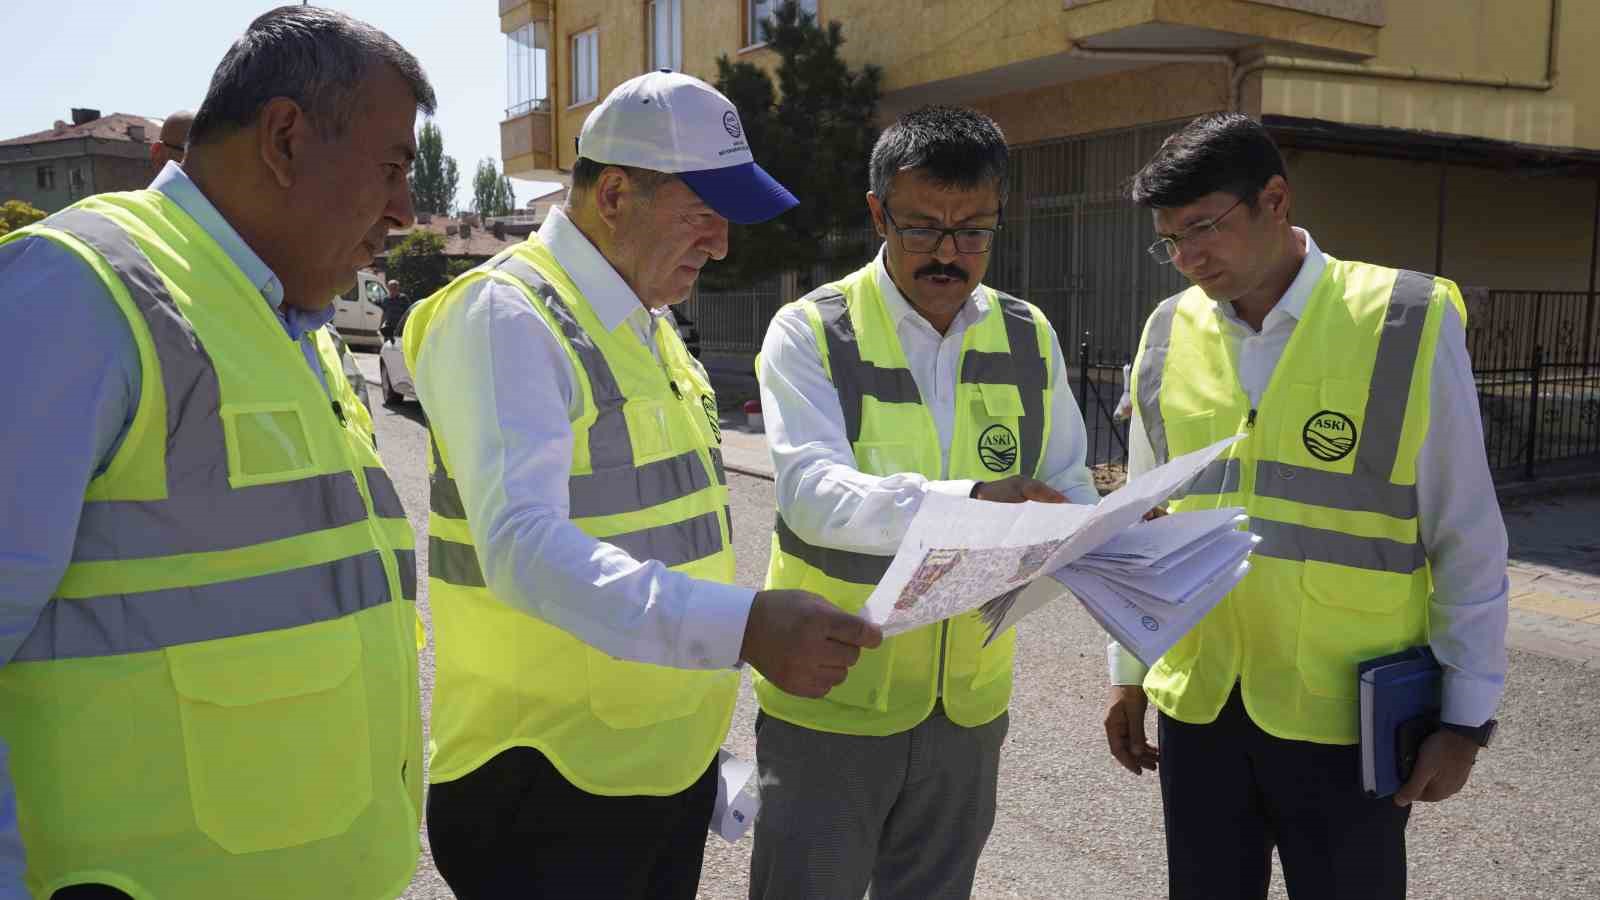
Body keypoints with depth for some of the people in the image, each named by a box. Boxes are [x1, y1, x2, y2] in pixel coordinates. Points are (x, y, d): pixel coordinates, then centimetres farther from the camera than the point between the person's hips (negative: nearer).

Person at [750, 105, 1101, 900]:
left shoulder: (1030, 339, 3)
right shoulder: (811, 333, -11)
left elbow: (1070, 491, 6)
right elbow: (812, 491, -25)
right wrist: (964, 502, -41)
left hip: (968, 706, 4)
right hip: (831, 698, -4)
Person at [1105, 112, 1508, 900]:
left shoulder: (1408, 325, -9)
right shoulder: (1169, 334, 1)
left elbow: (1466, 541, -5)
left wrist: (1466, 715, -4)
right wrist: (1127, 672, 13)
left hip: (1346, 715, -3)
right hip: (1197, 706, 3)